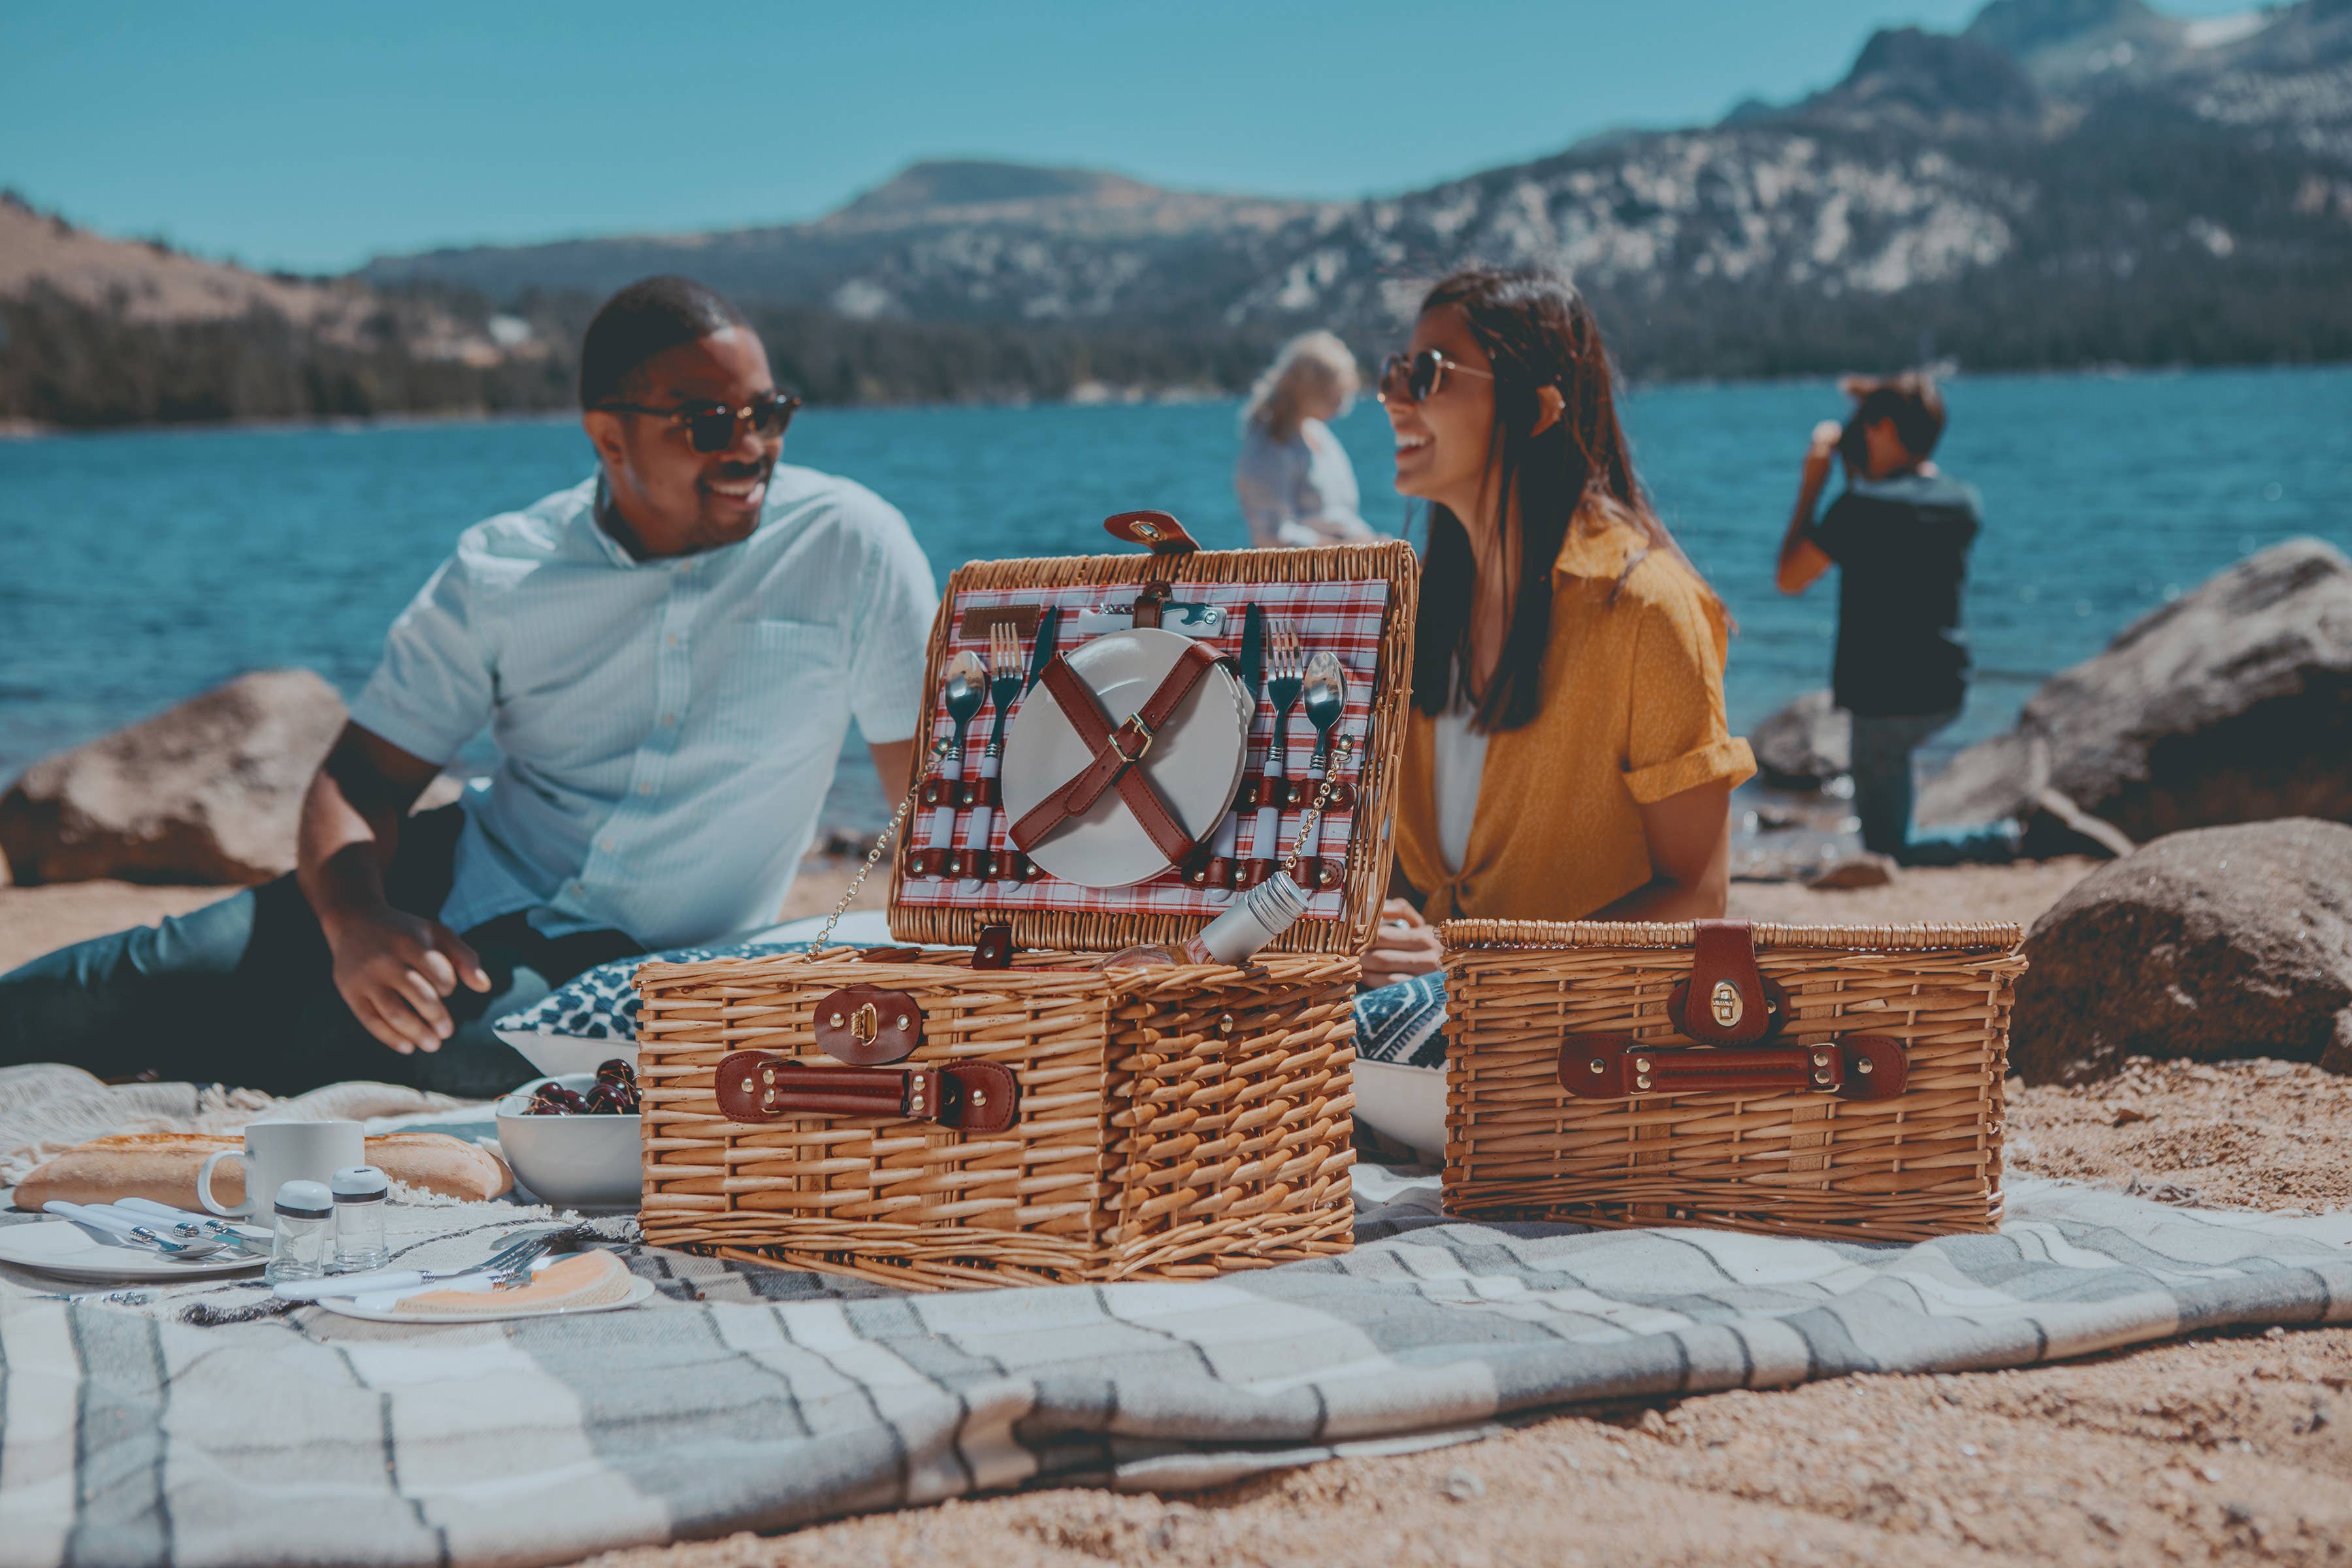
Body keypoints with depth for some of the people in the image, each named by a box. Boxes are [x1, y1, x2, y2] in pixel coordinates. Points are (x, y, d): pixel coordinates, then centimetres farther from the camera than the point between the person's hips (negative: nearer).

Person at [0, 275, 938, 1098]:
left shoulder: (849, 547, -9)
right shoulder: (503, 574, -4)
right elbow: (361, 779, -5)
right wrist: (355, 923, -27)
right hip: (466, 887, 3)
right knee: (169, 976, -19)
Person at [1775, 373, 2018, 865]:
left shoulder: (1862, 506, -18)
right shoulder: (1964, 503, 3)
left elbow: (1789, 579, -8)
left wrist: (1812, 484, -3)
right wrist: (1862, 475, 17)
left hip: (1885, 696, -8)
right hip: (1947, 692, 8)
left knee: (1887, 849, 1)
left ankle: (2006, 843, -14)